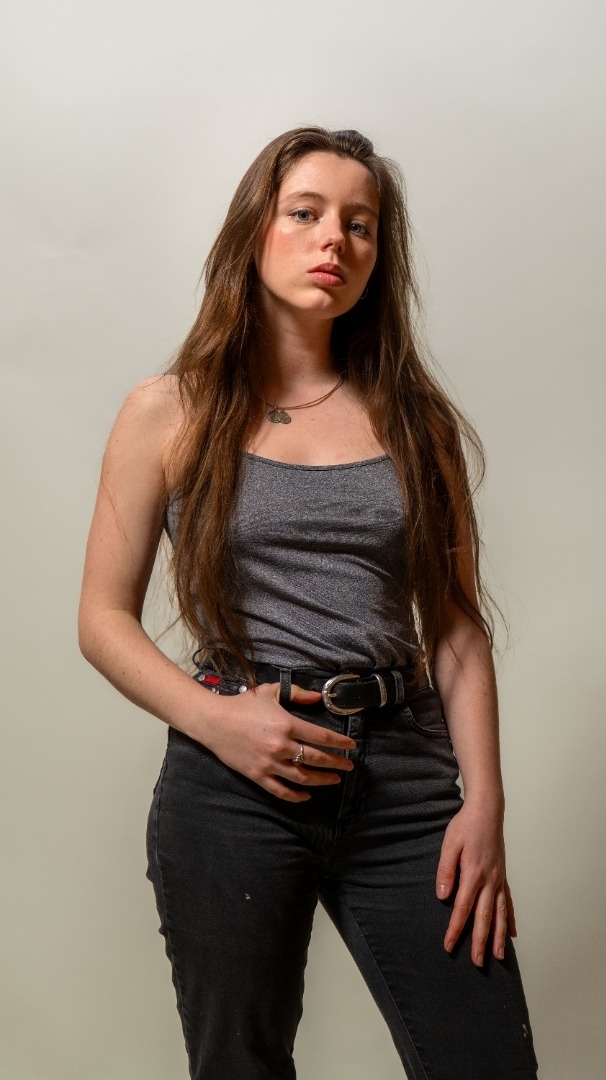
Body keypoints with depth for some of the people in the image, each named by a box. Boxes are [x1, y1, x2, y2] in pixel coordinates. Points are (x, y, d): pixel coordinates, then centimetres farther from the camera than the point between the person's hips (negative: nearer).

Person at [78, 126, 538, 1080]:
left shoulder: (415, 418, 8)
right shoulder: (172, 411, 3)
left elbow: (458, 625, 7)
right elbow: (105, 618, 4)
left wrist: (484, 798, -3)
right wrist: (214, 719, -12)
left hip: (409, 782, 2)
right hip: (233, 782, -1)